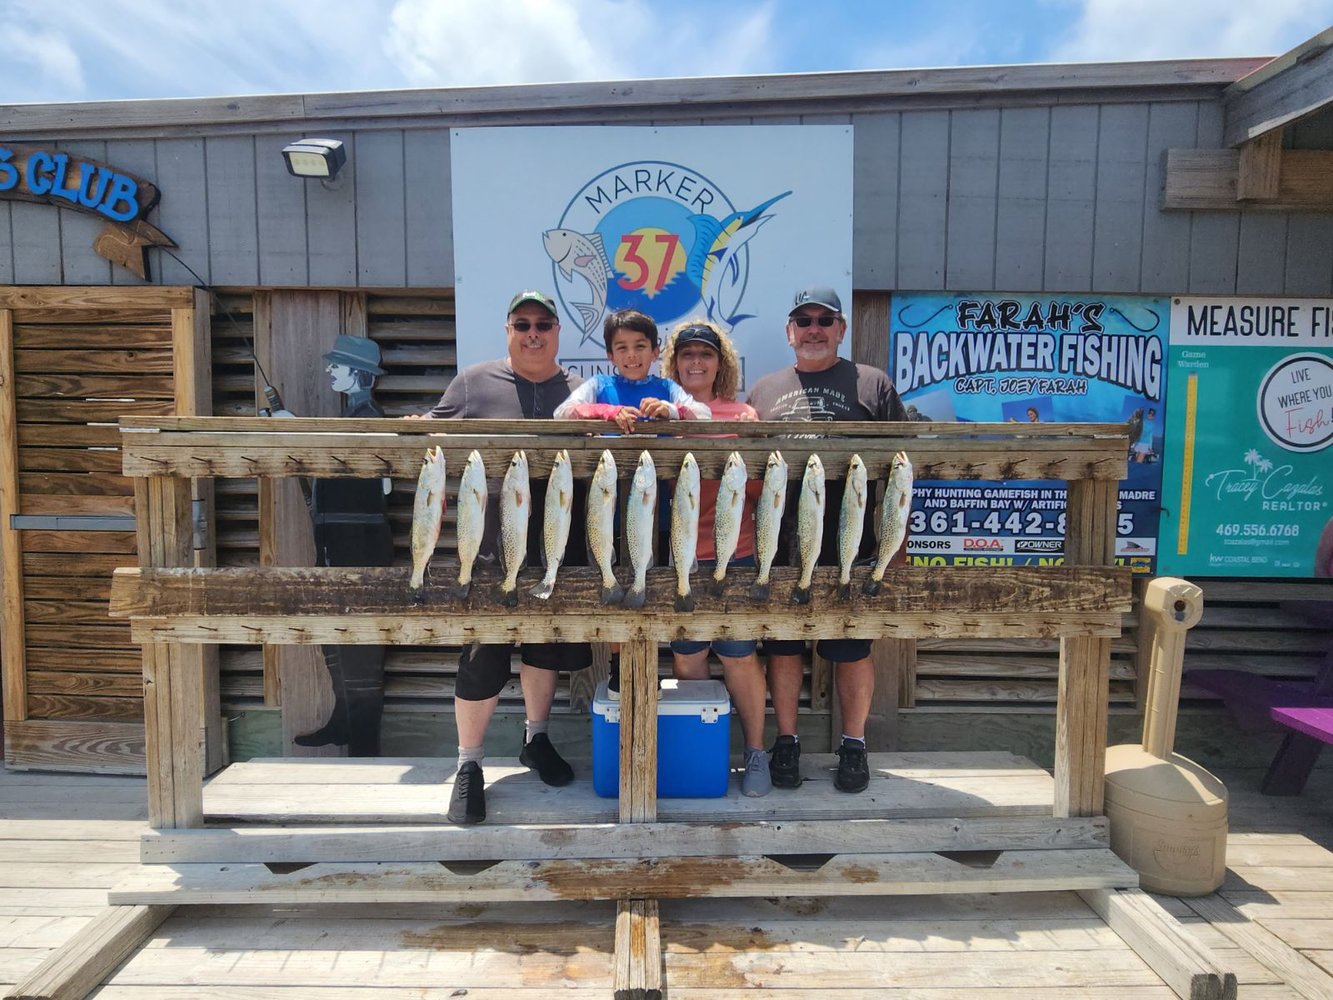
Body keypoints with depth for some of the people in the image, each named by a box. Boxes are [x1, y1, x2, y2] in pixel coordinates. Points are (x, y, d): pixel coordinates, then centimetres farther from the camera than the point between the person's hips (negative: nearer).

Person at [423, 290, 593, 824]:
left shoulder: (580, 390, 10)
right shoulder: (475, 381, 5)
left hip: (559, 545, 3)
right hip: (494, 546, -3)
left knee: (547, 644, 16)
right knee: (483, 659, -1)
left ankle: (536, 740, 37)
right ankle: (469, 766, 17)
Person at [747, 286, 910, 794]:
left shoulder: (873, 385, 7)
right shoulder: (763, 391, 13)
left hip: (850, 551, -2)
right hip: (780, 549, 2)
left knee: (853, 651, 8)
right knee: (782, 648, 10)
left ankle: (854, 746, 26)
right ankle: (786, 743, 26)